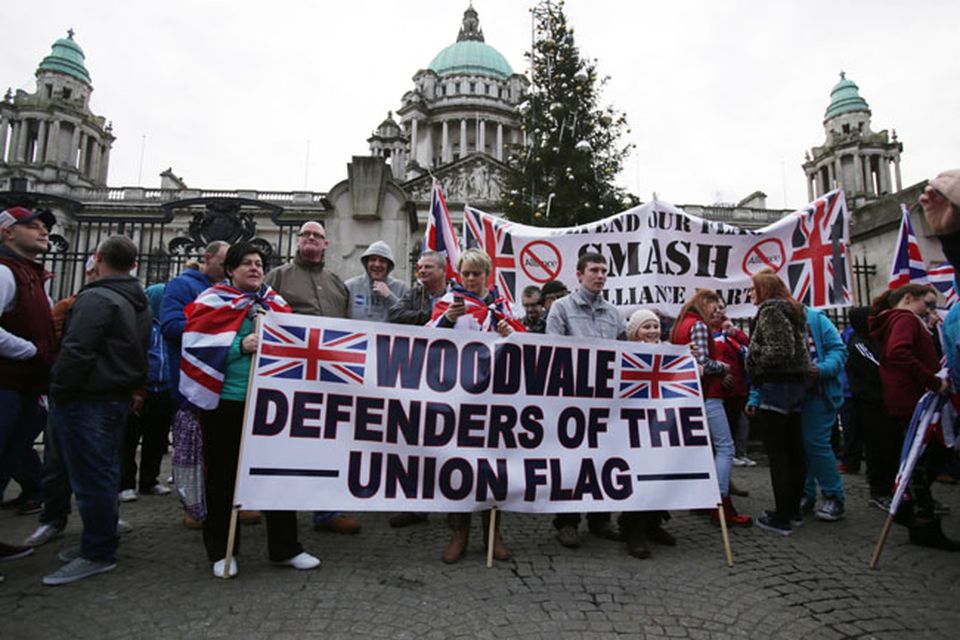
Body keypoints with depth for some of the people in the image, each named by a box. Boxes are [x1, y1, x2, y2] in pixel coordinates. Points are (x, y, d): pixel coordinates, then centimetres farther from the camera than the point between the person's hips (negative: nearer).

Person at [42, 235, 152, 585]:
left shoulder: (96, 298, -16)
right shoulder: (140, 303, 13)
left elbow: (76, 352, -21)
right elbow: (141, 353, 18)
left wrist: (58, 393, -11)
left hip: (86, 400, -9)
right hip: (119, 397, 9)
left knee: (90, 477, -1)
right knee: (104, 473, 17)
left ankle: (98, 554, 8)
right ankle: (99, 540, 29)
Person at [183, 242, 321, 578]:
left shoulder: (275, 303, 13)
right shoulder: (212, 301, 1)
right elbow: (197, 345, -10)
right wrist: (239, 346, -20)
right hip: (225, 402, -3)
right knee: (224, 477, 9)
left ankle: (285, 548, 20)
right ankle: (221, 551, 26)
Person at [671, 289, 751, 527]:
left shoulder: (679, 325, 16)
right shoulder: (698, 325, -12)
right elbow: (703, 362, -22)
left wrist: (719, 374, 12)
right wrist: (723, 368, -4)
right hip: (706, 394, -10)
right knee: (725, 447, -8)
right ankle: (722, 505, -10)